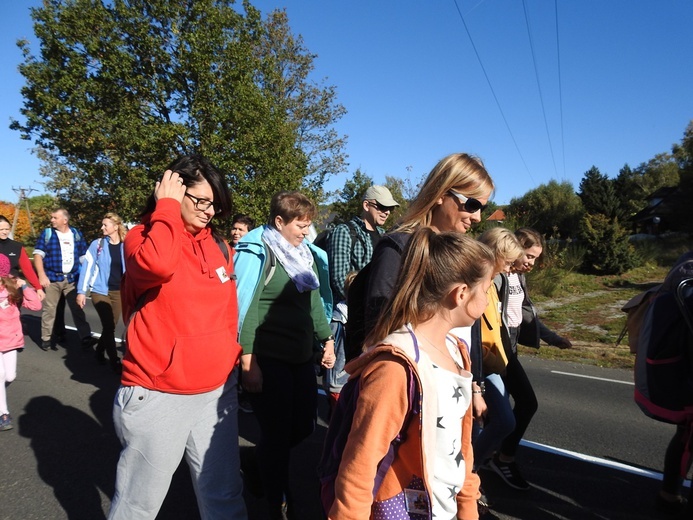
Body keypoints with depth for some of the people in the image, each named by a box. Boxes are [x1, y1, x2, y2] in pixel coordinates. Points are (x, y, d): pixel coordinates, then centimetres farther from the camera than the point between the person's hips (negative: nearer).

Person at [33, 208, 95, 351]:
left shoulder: (77, 234, 9)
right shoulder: (47, 233, 2)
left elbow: (83, 256, 14)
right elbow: (38, 255, -3)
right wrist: (42, 275, -14)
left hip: (72, 279, 2)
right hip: (52, 278, -1)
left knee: (77, 308, -1)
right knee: (49, 309, 3)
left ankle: (86, 337, -4)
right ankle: (46, 339, 14)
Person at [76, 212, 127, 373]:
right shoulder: (97, 244, -4)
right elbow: (87, 267, -5)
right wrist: (81, 291, -9)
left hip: (119, 292, 3)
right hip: (100, 291, -2)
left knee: (111, 326, 11)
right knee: (108, 326, -5)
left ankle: (100, 351, 36)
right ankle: (115, 361, 6)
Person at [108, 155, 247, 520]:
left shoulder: (219, 246, 7)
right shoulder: (143, 237, -7)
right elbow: (157, 264, -32)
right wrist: (167, 206, -18)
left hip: (218, 390, 5)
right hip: (158, 395, -4)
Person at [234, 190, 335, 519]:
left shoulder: (307, 253, 10)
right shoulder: (257, 251, -11)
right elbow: (245, 307, -15)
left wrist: (326, 339, 16)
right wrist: (248, 360, -18)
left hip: (302, 356, 7)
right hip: (267, 359, -7)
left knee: (303, 427, 13)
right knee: (277, 433, 4)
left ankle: (262, 464, 43)